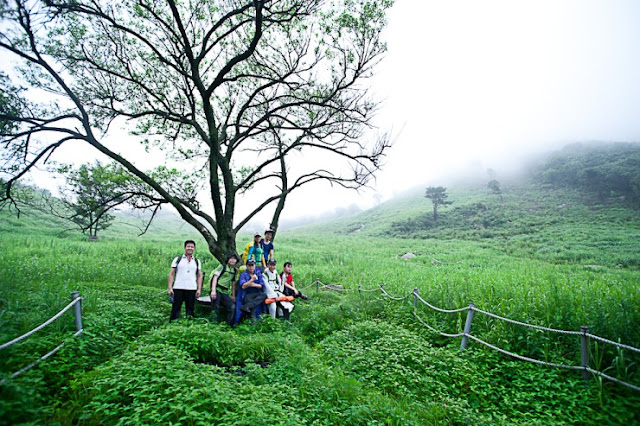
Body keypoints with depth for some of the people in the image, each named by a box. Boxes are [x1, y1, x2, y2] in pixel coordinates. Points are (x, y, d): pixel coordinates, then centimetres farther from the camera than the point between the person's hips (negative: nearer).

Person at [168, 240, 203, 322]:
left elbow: (199, 276, 12)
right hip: (178, 288, -2)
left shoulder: (197, 261, 13)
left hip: (192, 289, 2)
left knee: (190, 309, 5)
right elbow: (171, 274, 4)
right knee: (175, 309, -1)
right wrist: (170, 288, -5)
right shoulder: (177, 259, 8)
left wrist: (199, 289, 2)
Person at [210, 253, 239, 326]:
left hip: (225, 292, 5)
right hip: (217, 290, -5)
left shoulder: (235, 270, 16)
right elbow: (215, 277, -6)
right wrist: (213, 290, -17)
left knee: (232, 307, -8)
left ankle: (229, 325, 0)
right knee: (215, 309, -7)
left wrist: (233, 295, 16)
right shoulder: (222, 266, 0)